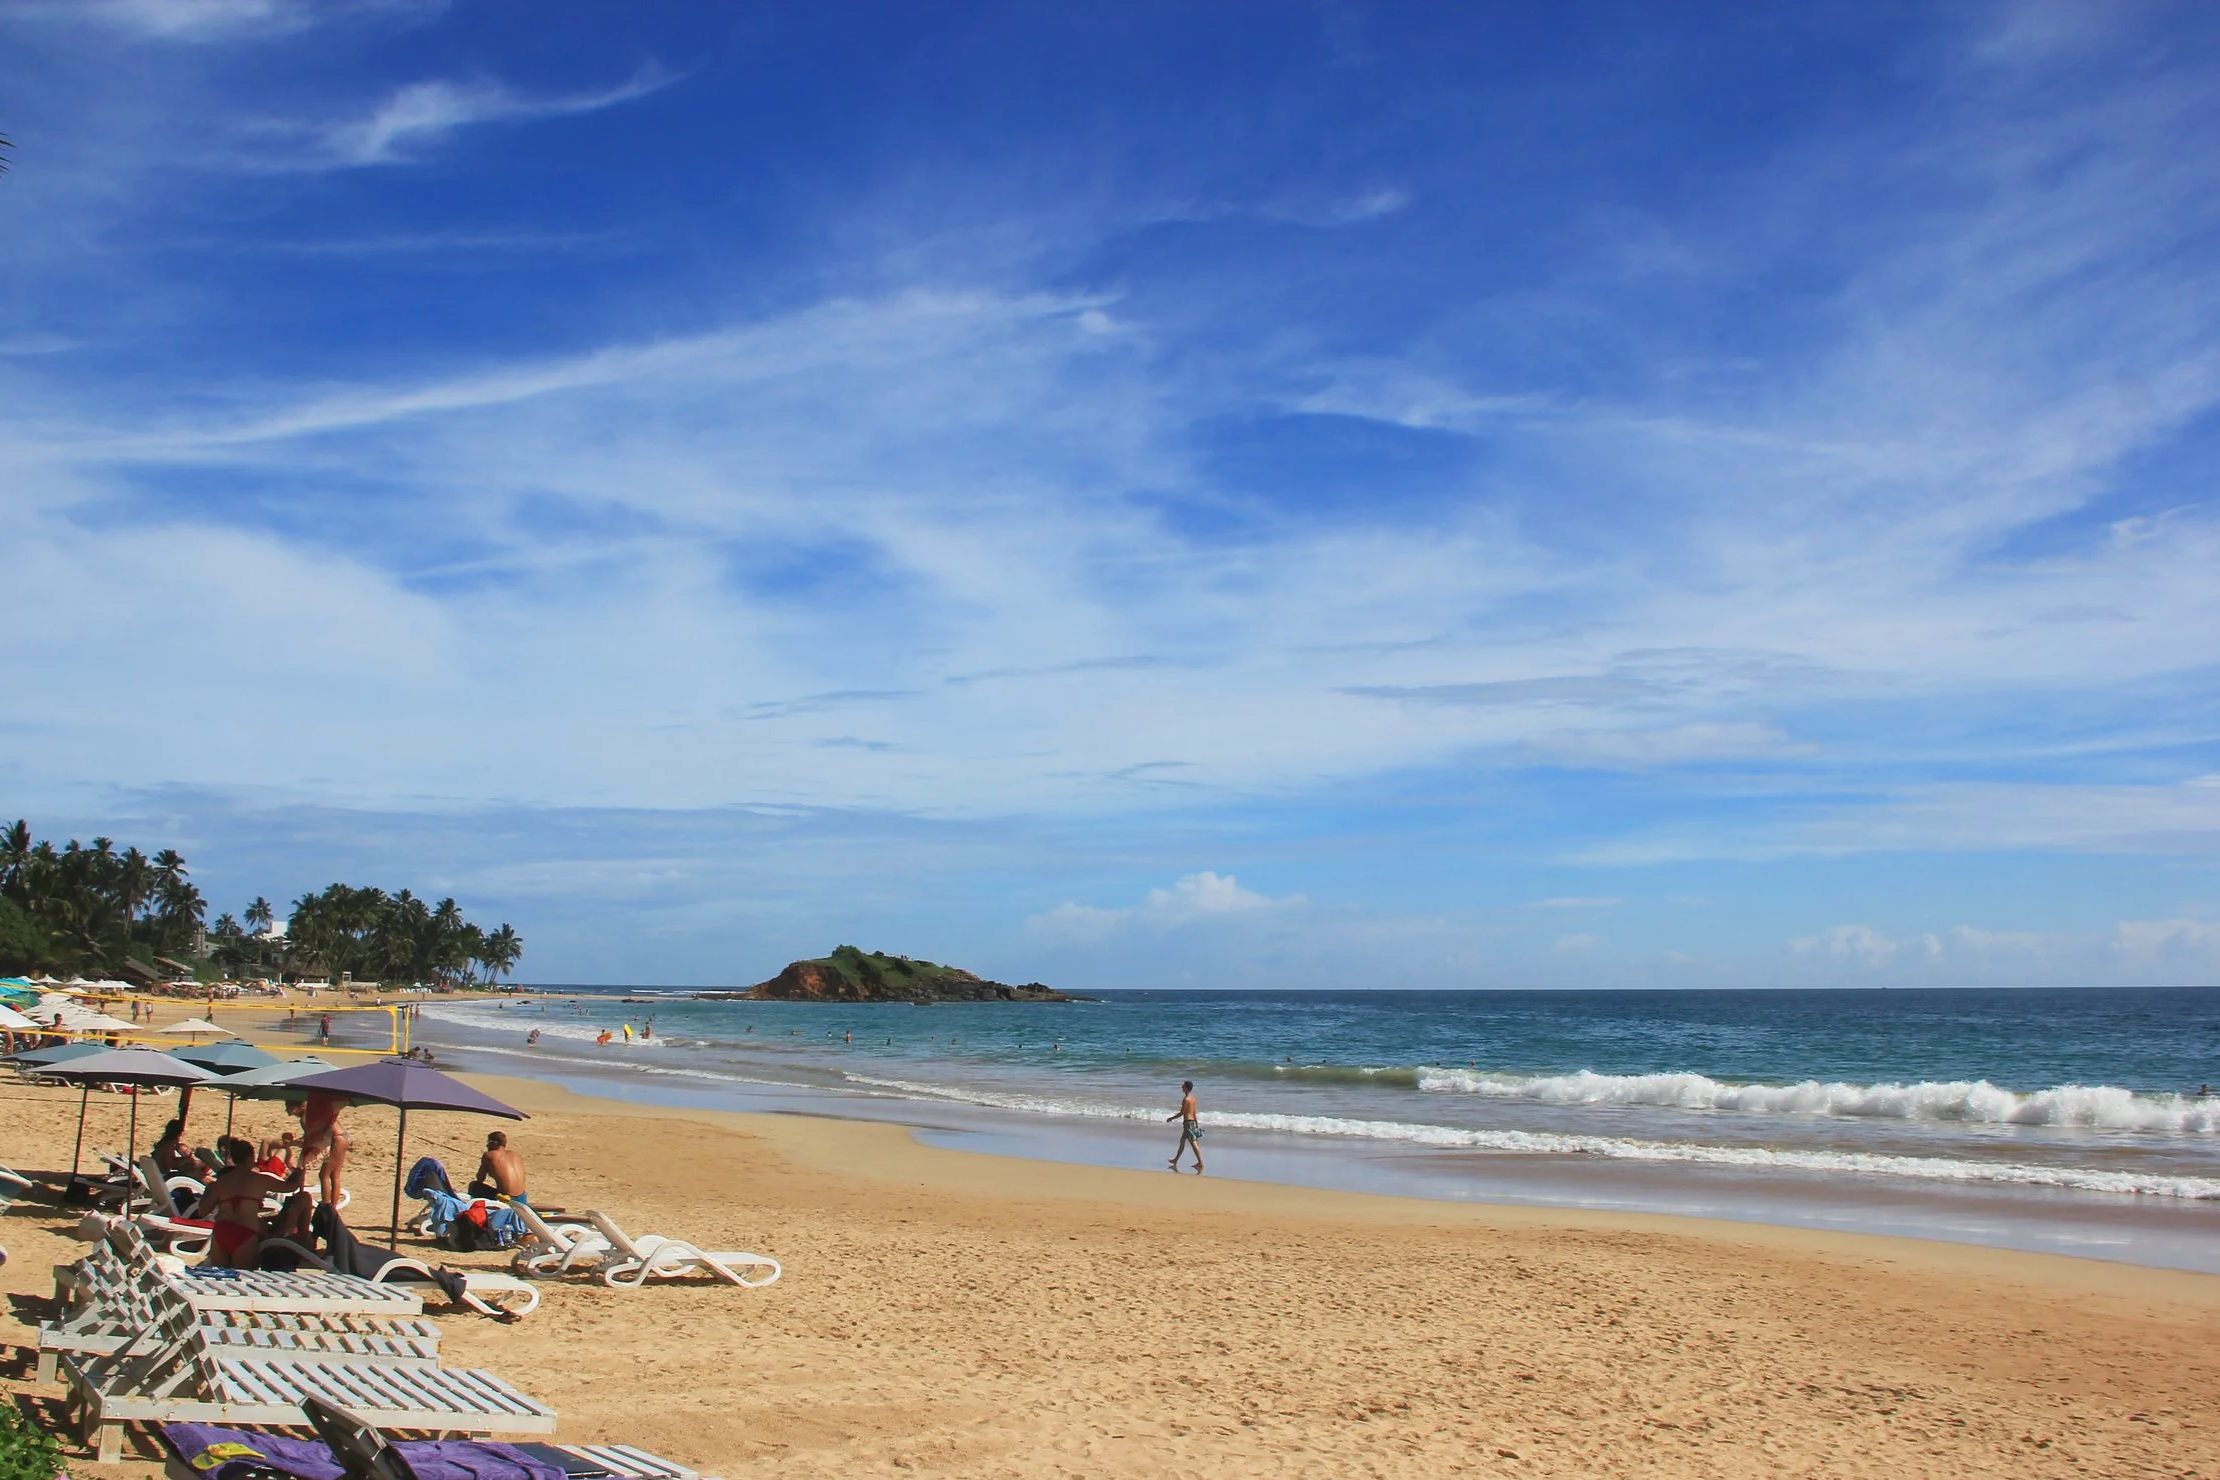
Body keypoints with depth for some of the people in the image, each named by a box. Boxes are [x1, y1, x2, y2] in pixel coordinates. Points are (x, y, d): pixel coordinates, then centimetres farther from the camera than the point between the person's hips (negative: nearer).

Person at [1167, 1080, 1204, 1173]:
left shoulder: (1186, 1099, -16)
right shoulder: (1192, 1098, 12)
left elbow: (1181, 1113, -16)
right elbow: (1194, 1113, 17)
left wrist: (1171, 1118, -5)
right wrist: (1197, 1124, 22)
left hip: (1188, 1122, -10)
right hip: (1193, 1121, 10)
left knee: (1193, 1143, -9)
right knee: (1182, 1141, 19)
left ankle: (1200, 1163, -11)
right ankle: (1175, 1160, 29)